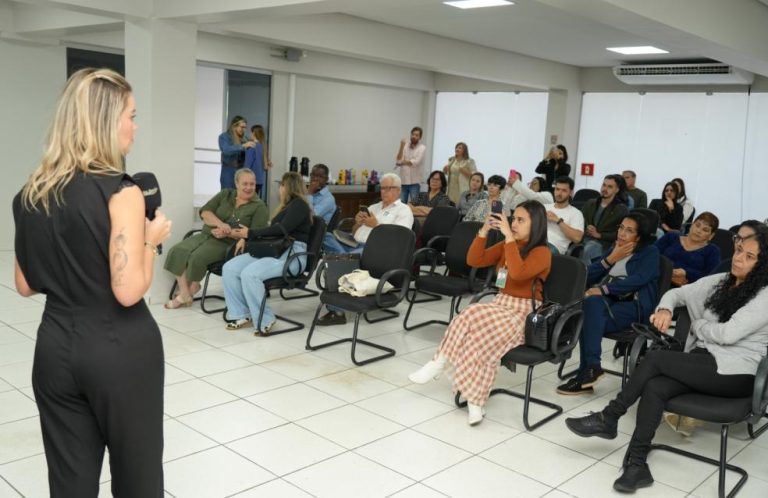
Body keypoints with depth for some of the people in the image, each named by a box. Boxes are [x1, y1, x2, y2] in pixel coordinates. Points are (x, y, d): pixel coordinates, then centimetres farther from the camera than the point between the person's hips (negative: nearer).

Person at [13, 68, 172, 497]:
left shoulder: (30, 194, 3)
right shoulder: (119, 190, -17)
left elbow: (26, 284, 10)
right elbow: (129, 290, -21)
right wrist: (151, 238, -6)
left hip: (56, 348, 6)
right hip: (121, 350, -6)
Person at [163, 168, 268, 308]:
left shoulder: (259, 207, -1)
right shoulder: (225, 194, 11)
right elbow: (205, 212, 2)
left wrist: (227, 233, -20)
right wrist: (220, 224, -19)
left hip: (229, 244, -5)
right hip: (206, 235, 5)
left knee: (198, 257, -28)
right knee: (177, 251, -18)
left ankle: (190, 291, -2)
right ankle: (185, 294, -14)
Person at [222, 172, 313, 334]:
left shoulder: (299, 204, -3)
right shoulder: (287, 206, 27)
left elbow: (282, 229, -16)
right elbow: (273, 230, 24)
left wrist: (251, 234, -11)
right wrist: (246, 238, 13)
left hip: (292, 255, -9)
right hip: (273, 250, 9)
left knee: (249, 273, -33)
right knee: (229, 268, -10)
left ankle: (265, 320, -20)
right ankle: (242, 315, -8)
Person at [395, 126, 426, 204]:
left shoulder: (422, 148, -1)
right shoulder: (404, 146, 9)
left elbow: (416, 162, -13)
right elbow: (398, 160, -2)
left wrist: (402, 162, -4)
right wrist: (401, 147, -12)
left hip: (414, 181, -3)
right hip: (403, 180, 3)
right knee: (401, 203, 4)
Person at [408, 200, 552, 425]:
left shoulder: (542, 252, -8)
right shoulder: (507, 246, 13)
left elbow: (518, 273, -27)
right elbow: (474, 260, 8)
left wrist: (509, 237, -23)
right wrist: (485, 230, -2)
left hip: (523, 314, -6)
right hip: (500, 307, 6)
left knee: (474, 315, -33)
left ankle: (440, 362, -17)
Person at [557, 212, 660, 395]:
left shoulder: (650, 252, 6)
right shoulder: (614, 248, 22)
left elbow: (638, 279, -14)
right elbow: (588, 276, 14)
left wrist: (602, 289, -23)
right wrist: (610, 259, 0)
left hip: (633, 305, -4)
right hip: (607, 302, 5)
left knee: (588, 319, -32)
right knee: (592, 302, -33)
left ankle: (590, 368, -28)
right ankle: (590, 368, -32)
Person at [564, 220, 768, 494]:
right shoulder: (720, 281, 12)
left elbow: (728, 333, -20)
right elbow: (677, 293, 20)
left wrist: (697, 325, -1)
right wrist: (665, 309, -2)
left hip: (734, 374, -6)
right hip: (703, 364, 6)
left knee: (655, 358, -21)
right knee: (654, 386, -24)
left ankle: (608, 418, -7)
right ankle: (637, 463, -24)